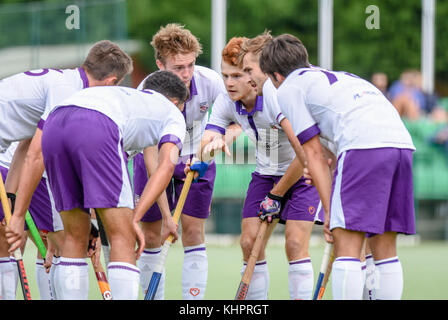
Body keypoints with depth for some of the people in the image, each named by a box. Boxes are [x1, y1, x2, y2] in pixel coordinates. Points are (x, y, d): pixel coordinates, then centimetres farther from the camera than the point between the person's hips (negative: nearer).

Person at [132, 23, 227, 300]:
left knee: (193, 233, -7)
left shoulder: (210, 81, -26)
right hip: (156, 157, -1)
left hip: (196, 158, 1)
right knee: (151, 235, -1)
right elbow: (152, 162, -30)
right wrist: (167, 216, -37)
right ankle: (153, 298, 13)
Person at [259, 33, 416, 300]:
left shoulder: (288, 88, 15)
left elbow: (314, 155, 8)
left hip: (364, 146, -7)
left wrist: (329, 211, 9)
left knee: (347, 247, -6)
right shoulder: (339, 76, 36)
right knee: (385, 248, 11)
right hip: (403, 142, 7)